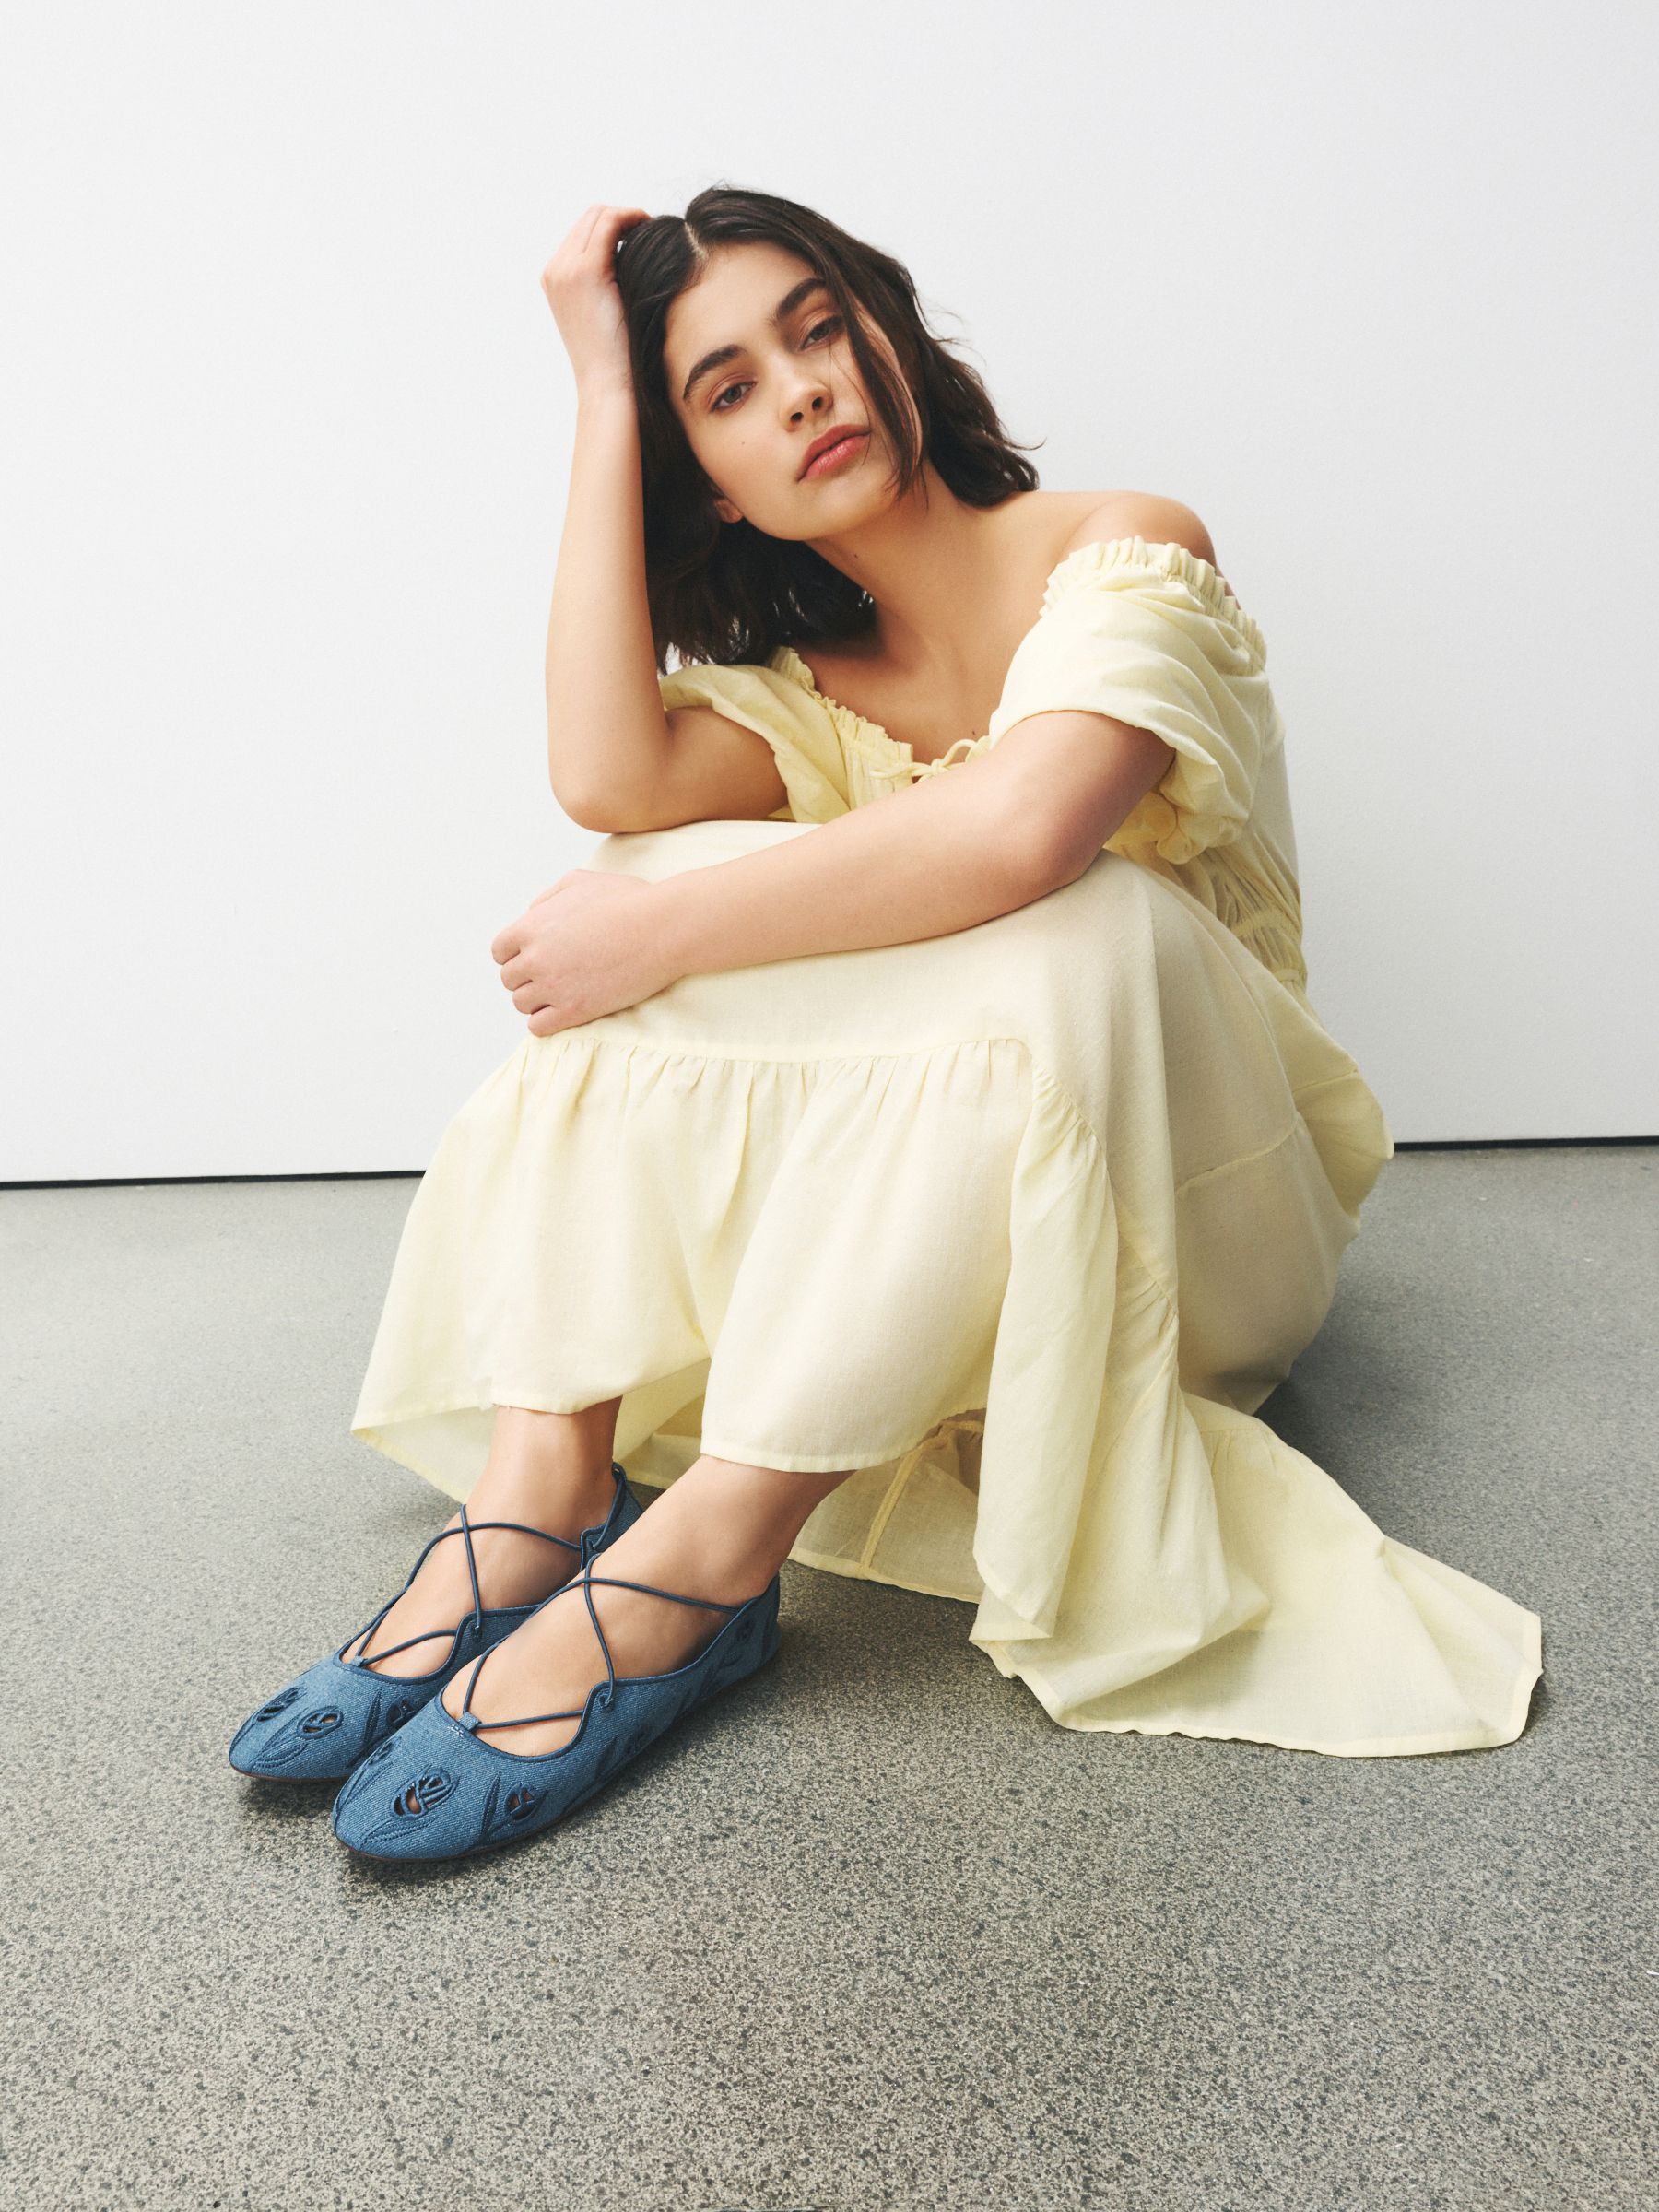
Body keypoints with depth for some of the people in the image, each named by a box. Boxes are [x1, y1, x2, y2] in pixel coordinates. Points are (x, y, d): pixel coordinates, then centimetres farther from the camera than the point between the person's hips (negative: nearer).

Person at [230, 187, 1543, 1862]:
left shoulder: (1121, 550, -8)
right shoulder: (794, 678, 6)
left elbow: (1023, 831, -31)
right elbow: (607, 780, -18)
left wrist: (663, 933, -25)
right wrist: (604, 399, -9)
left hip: (1189, 1204, -3)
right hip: (906, 1226, 4)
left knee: (1072, 923, -35)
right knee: (680, 894, -17)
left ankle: (695, 1562, -37)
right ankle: (544, 1471, -29)